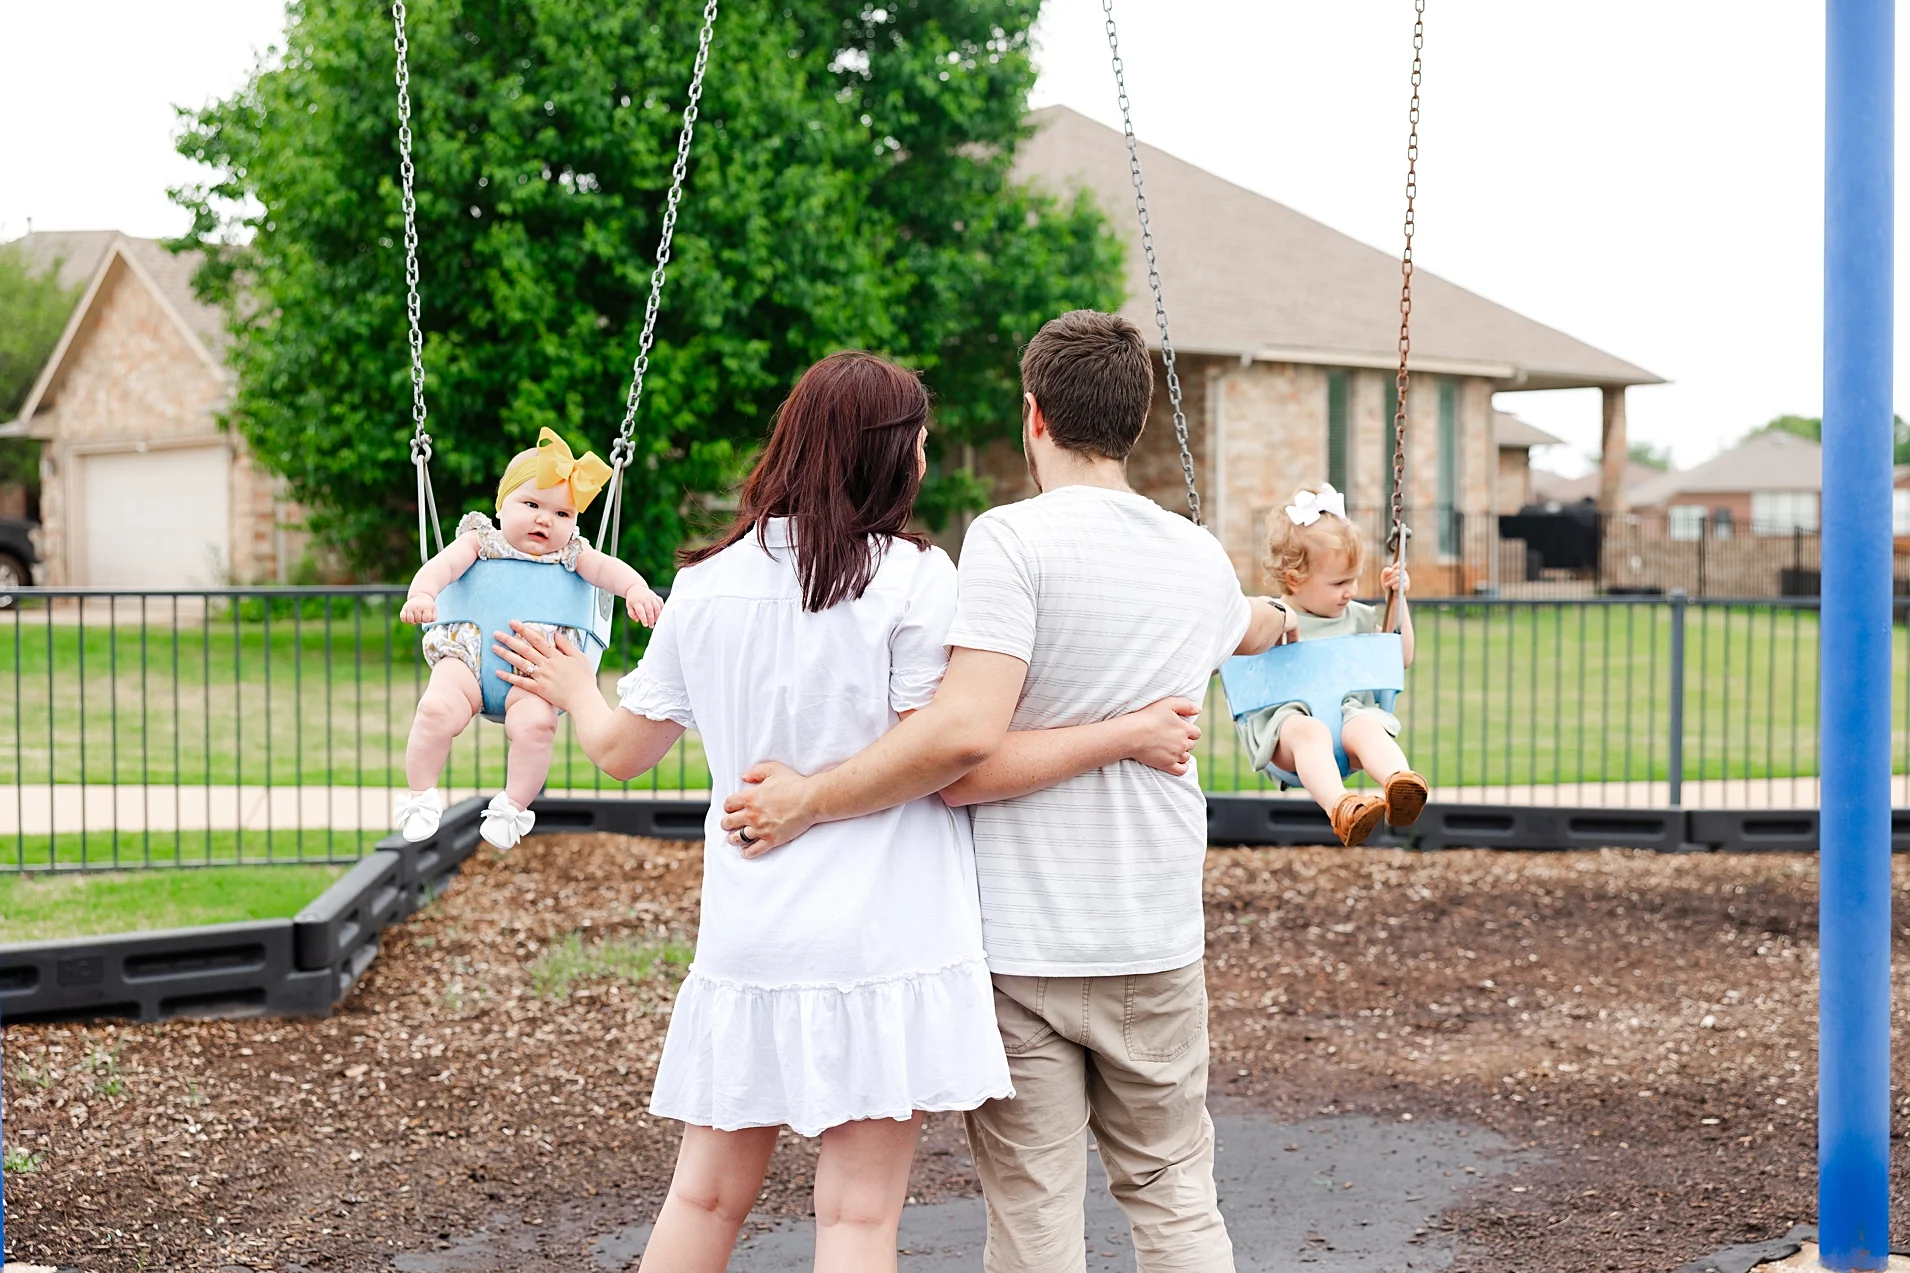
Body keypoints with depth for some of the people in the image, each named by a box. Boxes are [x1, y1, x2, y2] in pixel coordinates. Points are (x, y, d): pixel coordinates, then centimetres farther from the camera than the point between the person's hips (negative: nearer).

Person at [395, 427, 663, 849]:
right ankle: (420, 796, -7)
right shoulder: (480, 541, 11)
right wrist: (421, 594, -27)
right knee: (437, 710, -27)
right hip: (467, 655, 0)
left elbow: (607, 568, 0)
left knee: (536, 722, -29)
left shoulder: (570, 553, 16)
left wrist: (636, 588, -22)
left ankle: (514, 806, -8)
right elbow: (442, 564, -5)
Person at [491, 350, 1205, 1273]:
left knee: (705, 1195, 14)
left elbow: (623, 749, 13)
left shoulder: (705, 583, 6)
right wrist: (1127, 736, -7)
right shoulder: (912, 576, -9)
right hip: (880, 943, -4)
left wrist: (574, 691, 36)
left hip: (747, 943, 5)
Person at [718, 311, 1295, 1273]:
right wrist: (1279, 621, 59)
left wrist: (810, 798, -15)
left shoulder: (1013, 539, -12)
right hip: (1156, 940, 5)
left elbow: (967, 731, -24)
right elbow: (1244, 624, 34)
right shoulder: (1201, 560, 8)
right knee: (1172, 1193, 15)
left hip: (1020, 941, -5)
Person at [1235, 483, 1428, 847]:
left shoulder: (1357, 617, 23)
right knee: (1309, 731, -40)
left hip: (1348, 709, 3)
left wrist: (1398, 599, 26)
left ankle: (1400, 782, -63)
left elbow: (1400, 658, 33)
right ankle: (1340, 806, -64)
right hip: (1283, 716, -3)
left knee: (1367, 727, -34)